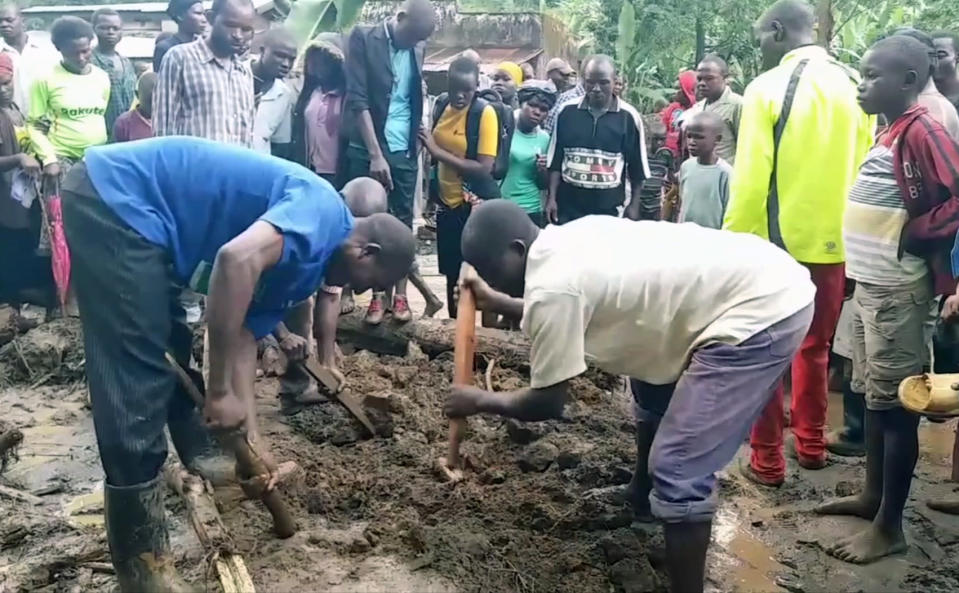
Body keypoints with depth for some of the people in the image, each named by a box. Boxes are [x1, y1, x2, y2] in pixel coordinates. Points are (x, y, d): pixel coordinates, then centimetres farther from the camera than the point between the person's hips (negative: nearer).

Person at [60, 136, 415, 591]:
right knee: (138, 388, -9)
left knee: (168, 347, 28)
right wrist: (221, 392, -23)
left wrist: (251, 438, 14)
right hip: (114, 198, -11)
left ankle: (197, 454, 52)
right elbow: (237, 259, -30)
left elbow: (244, 337, 16)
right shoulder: (322, 214, -13)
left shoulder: (301, 258, 15)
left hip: (124, 205, 11)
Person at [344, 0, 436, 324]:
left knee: (403, 223, 5)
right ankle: (378, 295, 9)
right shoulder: (363, 38, -5)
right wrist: (375, 154, -16)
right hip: (369, 151, -3)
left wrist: (417, 144, 8)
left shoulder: (416, 48, 8)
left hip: (404, 152, 3)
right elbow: (358, 99, -11)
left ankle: (400, 294, 12)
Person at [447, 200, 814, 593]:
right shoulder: (568, 241, 9)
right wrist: (498, 303, 34)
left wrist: (479, 401, 9)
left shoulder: (550, 283, -18)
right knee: (656, 395, 30)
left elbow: (549, 402, -7)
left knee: (678, 471, -8)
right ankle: (642, 498, 52)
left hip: (762, 311, -11)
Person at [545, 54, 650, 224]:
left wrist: (634, 204, 3)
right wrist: (552, 197, 2)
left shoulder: (628, 116, -3)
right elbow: (556, 160, 6)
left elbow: (636, 166, 4)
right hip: (568, 205, 1)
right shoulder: (567, 111, 0)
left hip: (609, 208, -1)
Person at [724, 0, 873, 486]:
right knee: (815, 347, 20)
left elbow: (750, 178, -16)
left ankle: (767, 461, 13)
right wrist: (852, 231, 18)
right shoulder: (853, 86, 4)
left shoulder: (768, 87, -12)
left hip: (775, 242, -5)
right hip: (833, 240, 5)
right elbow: (864, 168, 9)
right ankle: (811, 444, 30)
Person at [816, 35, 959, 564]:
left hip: (897, 290, -9)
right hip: (869, 282, 9)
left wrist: (912, 238, -15)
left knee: (894, 405, -2)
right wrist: (874, 249, 11)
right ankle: (872, 494, 30)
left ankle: (890, 526, 8)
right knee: (873, 396, 17)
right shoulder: (889, 134, 14)